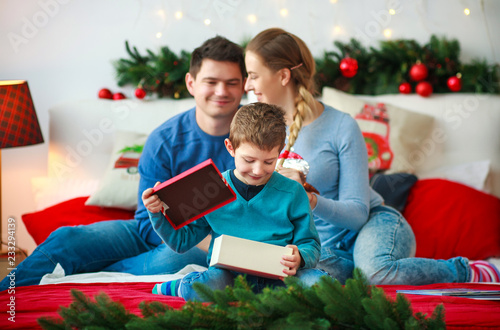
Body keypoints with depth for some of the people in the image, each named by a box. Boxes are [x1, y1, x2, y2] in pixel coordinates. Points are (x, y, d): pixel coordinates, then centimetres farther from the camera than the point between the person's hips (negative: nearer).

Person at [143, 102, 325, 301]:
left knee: (319, 281, -32)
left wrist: (300, 258, -17)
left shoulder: (292, 193, 4)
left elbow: (311, 246, 7)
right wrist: (157, 214, -2)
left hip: (276, 277, 2)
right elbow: (182, 240, 14)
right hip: (228, 275, -2)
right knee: (194, 287, -39)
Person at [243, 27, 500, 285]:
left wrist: (312, 201, -35)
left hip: (374, 224, -3)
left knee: (375, 270, -40)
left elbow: (358, 212, -15)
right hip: (328, 249, 3)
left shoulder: (342, 127, -13)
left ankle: (468, 272, -11)